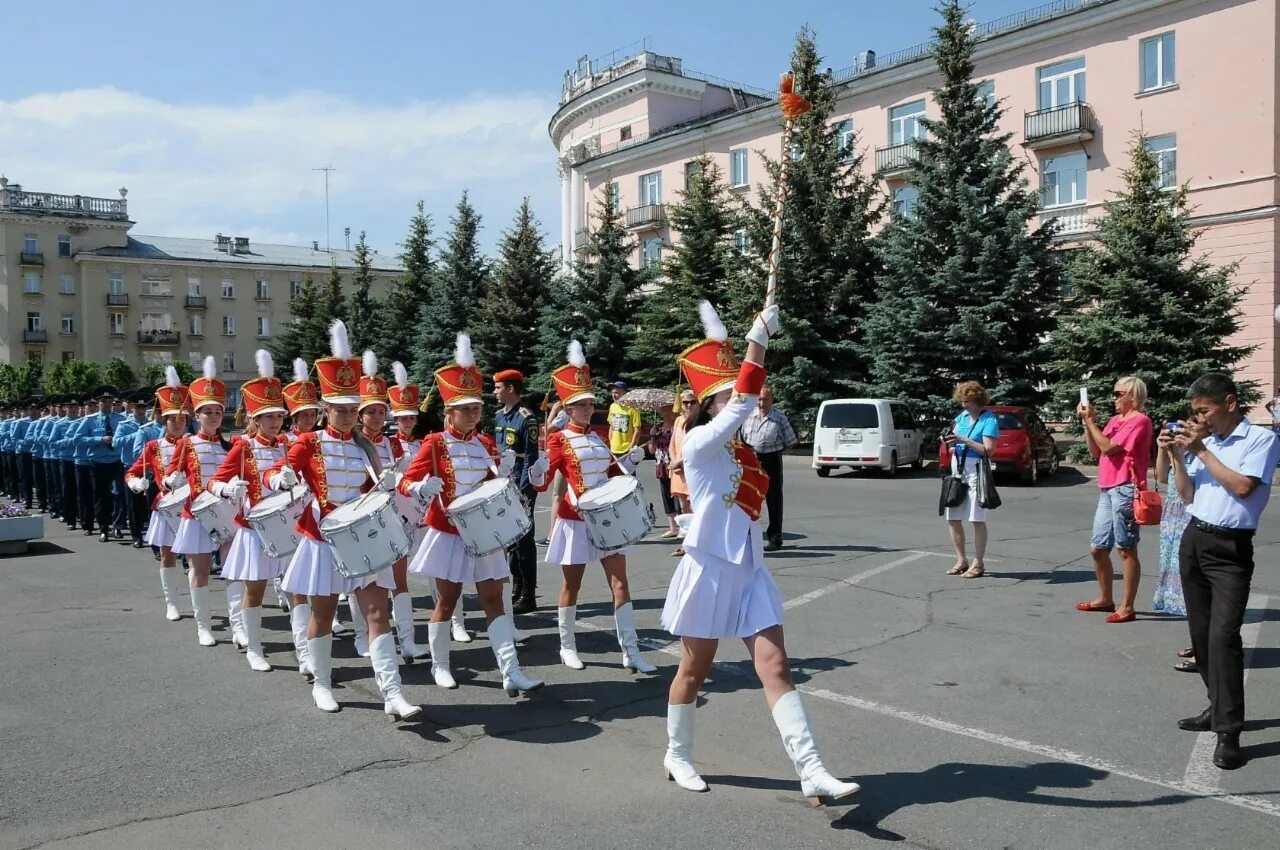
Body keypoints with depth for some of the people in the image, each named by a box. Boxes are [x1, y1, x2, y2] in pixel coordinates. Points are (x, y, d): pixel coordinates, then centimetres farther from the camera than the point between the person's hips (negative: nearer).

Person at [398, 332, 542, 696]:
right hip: (450, 533, -4)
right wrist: (422, 488, -32)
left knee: (493, 600, 1)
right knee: (447, 601, 7)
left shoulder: (486, 443, 6)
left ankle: (511, 672, -1)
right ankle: (440, 665, 26)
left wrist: (503, 471, -10)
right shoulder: (435, 443, -8)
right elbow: (406, 482, -10)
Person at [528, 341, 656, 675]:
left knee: (620, 582, 1)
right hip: (576, 520, -5)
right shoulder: (559, 439, -7)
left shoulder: (598, 437, 10)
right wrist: (541, 462, -31)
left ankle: (631, 652, 3)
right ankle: (567, 647, 23)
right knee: (571, 585, 7)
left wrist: (632, 459, 6)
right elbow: (540, 483, -11)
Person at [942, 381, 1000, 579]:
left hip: (976, 471, -7)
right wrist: (949, 440, -3)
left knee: (977, 520, -2)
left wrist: (963, 440, -19)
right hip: (957, 469, 7)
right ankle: (961, 560, 19)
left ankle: (978, 564, 6)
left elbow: (988, 450, -15)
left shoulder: (989, 420, -8)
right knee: (953, 518, 8)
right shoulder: (961, 417, 12)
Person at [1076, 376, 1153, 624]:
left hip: (1124, 489, -9)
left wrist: (1090, 421, -8)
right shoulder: (1114, 420, 17)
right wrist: (1088, 423, 6)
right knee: (1097, 548, 12)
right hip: (1106, 490, 9)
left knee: (1126, 549, -4)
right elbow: (1096, 452, 15)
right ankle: (1105, 599, 25)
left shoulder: (1139, 420, -8)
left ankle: (1127, 607, 2)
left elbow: (1108, 447, -16)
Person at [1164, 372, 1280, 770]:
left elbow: (1242, 486, -19)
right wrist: (1176, 456, 3)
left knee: (1223, 636, -14)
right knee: (1201, 633, 12)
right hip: (1193, 540, 7)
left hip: (1231, 549, -7)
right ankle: (1219, 707, 26)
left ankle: (1228, 733, -12)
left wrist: (1200, 450, -13)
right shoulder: (1203, 441, 10)